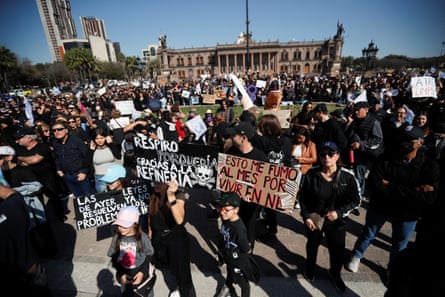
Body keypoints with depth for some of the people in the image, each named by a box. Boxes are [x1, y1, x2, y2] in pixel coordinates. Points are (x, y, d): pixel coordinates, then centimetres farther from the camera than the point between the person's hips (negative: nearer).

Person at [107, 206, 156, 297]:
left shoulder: (142, 237, -21)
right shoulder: (117, 237, -14)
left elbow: (149, 256, -11)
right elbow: (114, 257, -4)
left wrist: (142, 272, -18)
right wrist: (121, 273, -11)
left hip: (142, 273, -2)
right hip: (124, 274, 2)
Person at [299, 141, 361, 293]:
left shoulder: (347, 176, -17)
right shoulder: (311, 174, -17)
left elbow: (355, 200, -6)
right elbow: (302, 197, -6)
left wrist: (339, 212, -18)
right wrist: (306, 216, -10)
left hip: (337, 221, 0)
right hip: (313, 218, 0)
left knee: (338, 250, 16)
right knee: (312, 245, 24)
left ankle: (335, 273, 51)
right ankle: (310, 268, 56)